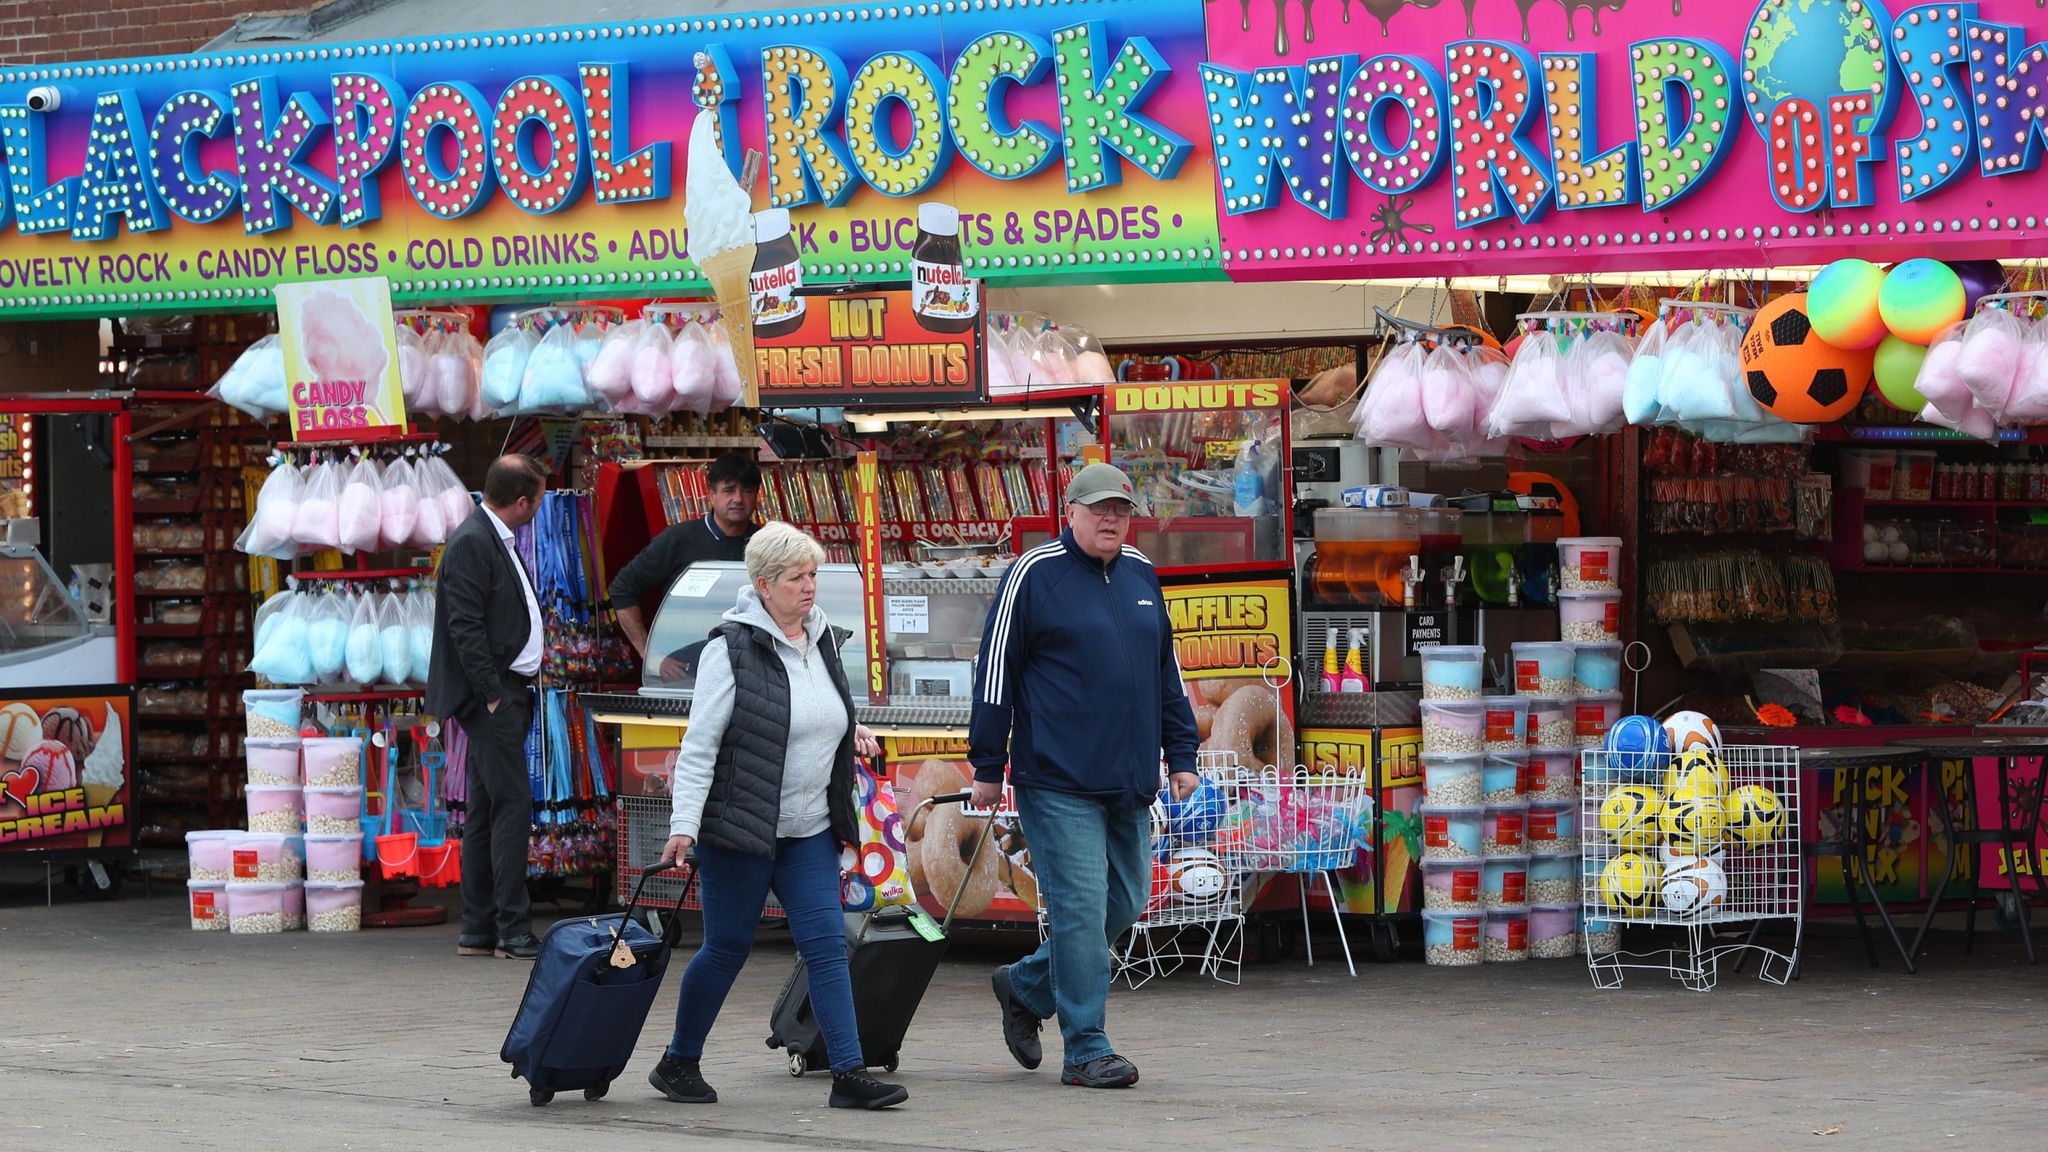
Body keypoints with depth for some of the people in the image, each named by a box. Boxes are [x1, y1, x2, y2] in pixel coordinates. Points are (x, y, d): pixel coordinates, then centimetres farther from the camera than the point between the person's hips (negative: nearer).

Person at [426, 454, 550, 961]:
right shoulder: (471, 543, -14)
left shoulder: (497, 541, 17)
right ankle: (512, 932, -10)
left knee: (486, 813, 11)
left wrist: (521, 690, 15)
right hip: (491, 695, -10)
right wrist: (493, 695, -19)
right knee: (513, 806, -11)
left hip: (508, 695, 10)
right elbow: (466, 628, -19)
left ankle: (478, 931, 14)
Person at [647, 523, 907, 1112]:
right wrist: (684, 824, -19)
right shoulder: (732, 649, -11)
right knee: (728, 947, 4)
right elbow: (699, 745, -13)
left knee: (827, 944, -4)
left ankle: (850, 1074, -6)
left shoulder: (823, 640, 9)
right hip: (740, 826, -6)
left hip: (809, 828, 6)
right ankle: (677, 1064, 22)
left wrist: (851, 734, 7)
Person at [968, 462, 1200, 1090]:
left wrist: (1181, 754, 16)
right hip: (1058, 781, -7)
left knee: (1125, 903, 9)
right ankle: (1086, 1049, -2)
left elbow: (1166, 672, 21)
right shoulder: (1034, 574, -4)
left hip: (1130, 783, 7)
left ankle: (1024, 986, 29)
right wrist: (988, 767, -4)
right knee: (1080, 907, -8)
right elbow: (996, 670, -3)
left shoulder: (1141, 575, 15)